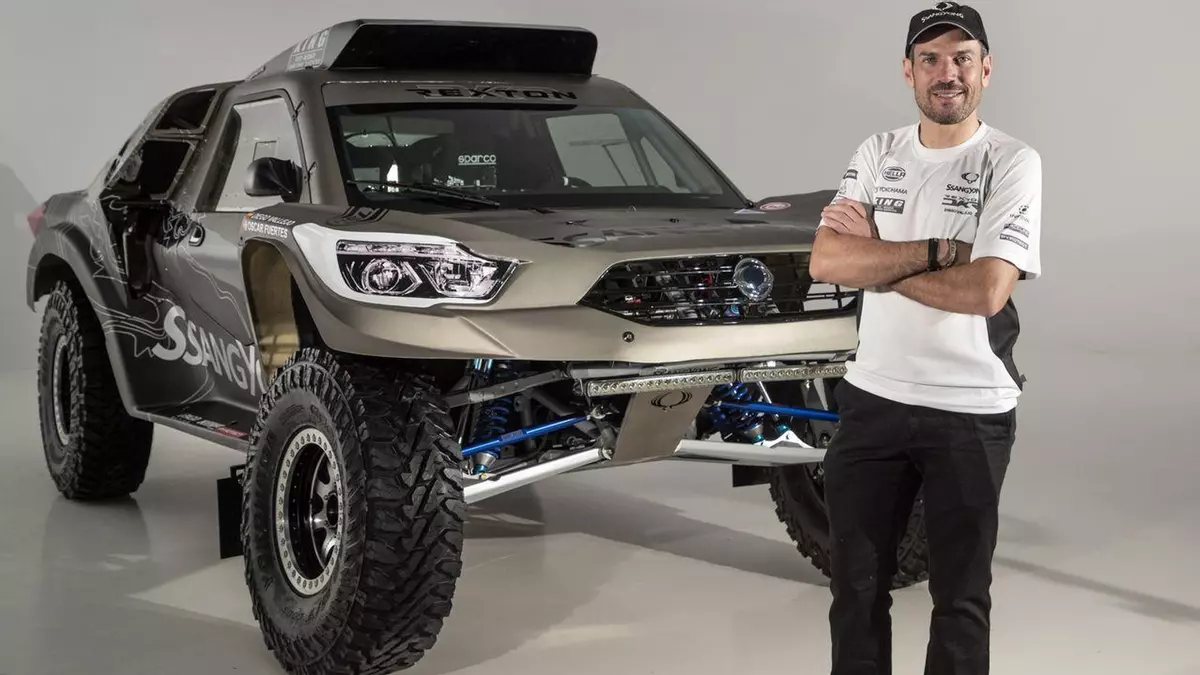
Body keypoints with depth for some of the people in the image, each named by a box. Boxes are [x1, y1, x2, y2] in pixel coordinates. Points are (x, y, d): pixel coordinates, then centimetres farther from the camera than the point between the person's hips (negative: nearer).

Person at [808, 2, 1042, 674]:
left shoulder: (1012, 162, -9)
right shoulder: (877, 153, 6)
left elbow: (986, 291, -21)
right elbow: (826, 261, -8)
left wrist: (875, 258, -12)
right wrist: (939, 250, -16)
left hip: (970, 415, -4)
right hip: (872, 399, 4)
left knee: (960, 597, 9)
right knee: (856, 587, 13)